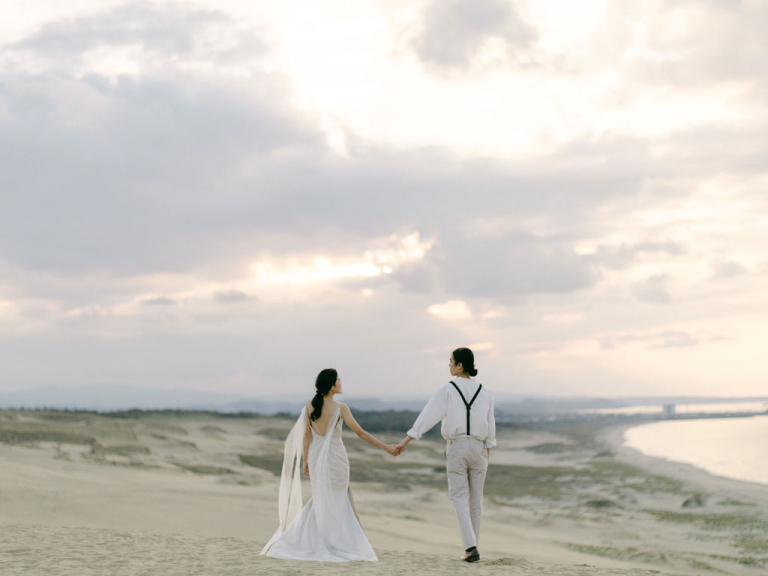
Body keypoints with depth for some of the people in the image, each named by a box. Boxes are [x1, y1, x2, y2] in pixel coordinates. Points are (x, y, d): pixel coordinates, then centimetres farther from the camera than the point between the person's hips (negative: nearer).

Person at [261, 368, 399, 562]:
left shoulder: (310, 406, -2)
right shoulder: (340, 408, -14)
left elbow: (306, 434, 3)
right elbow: (360, 432, -11)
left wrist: (305, 460, 12)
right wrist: (386, 447, -5)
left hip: (315, 456, 4)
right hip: (335, 457, -4)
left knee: (321, 500, 18)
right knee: (336, 501, 8)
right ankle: (336, 544, 9)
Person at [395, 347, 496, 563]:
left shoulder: (447, 391, -7)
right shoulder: (485, 392, 3)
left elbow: (427, 417, -12)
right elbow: (490, 426, 6)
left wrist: (405, 441, -12)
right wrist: (487, 452, 16)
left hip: (456, 448, -2)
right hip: (478, 448, 2)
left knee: (460, 499, 2)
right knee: (475, 499, 13)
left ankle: (471, 547, -13)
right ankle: (472, 547, 18)